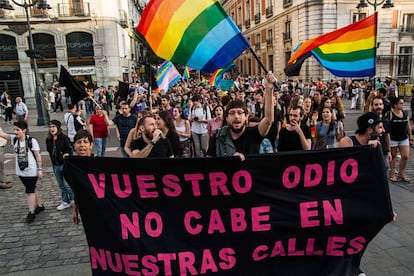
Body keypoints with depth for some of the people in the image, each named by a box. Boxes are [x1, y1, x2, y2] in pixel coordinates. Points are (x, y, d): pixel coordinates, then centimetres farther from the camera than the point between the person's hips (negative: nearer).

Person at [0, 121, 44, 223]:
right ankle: (40, 205, 35)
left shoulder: (31, 140, -15)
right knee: (32, 188, 19)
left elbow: (38, 156, -11)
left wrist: (40, 169, -11)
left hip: (31, 171, -6)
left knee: (30, 191, -2)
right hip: (21, 171, 6)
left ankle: (31, 213, 8)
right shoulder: (14, 139, -1)